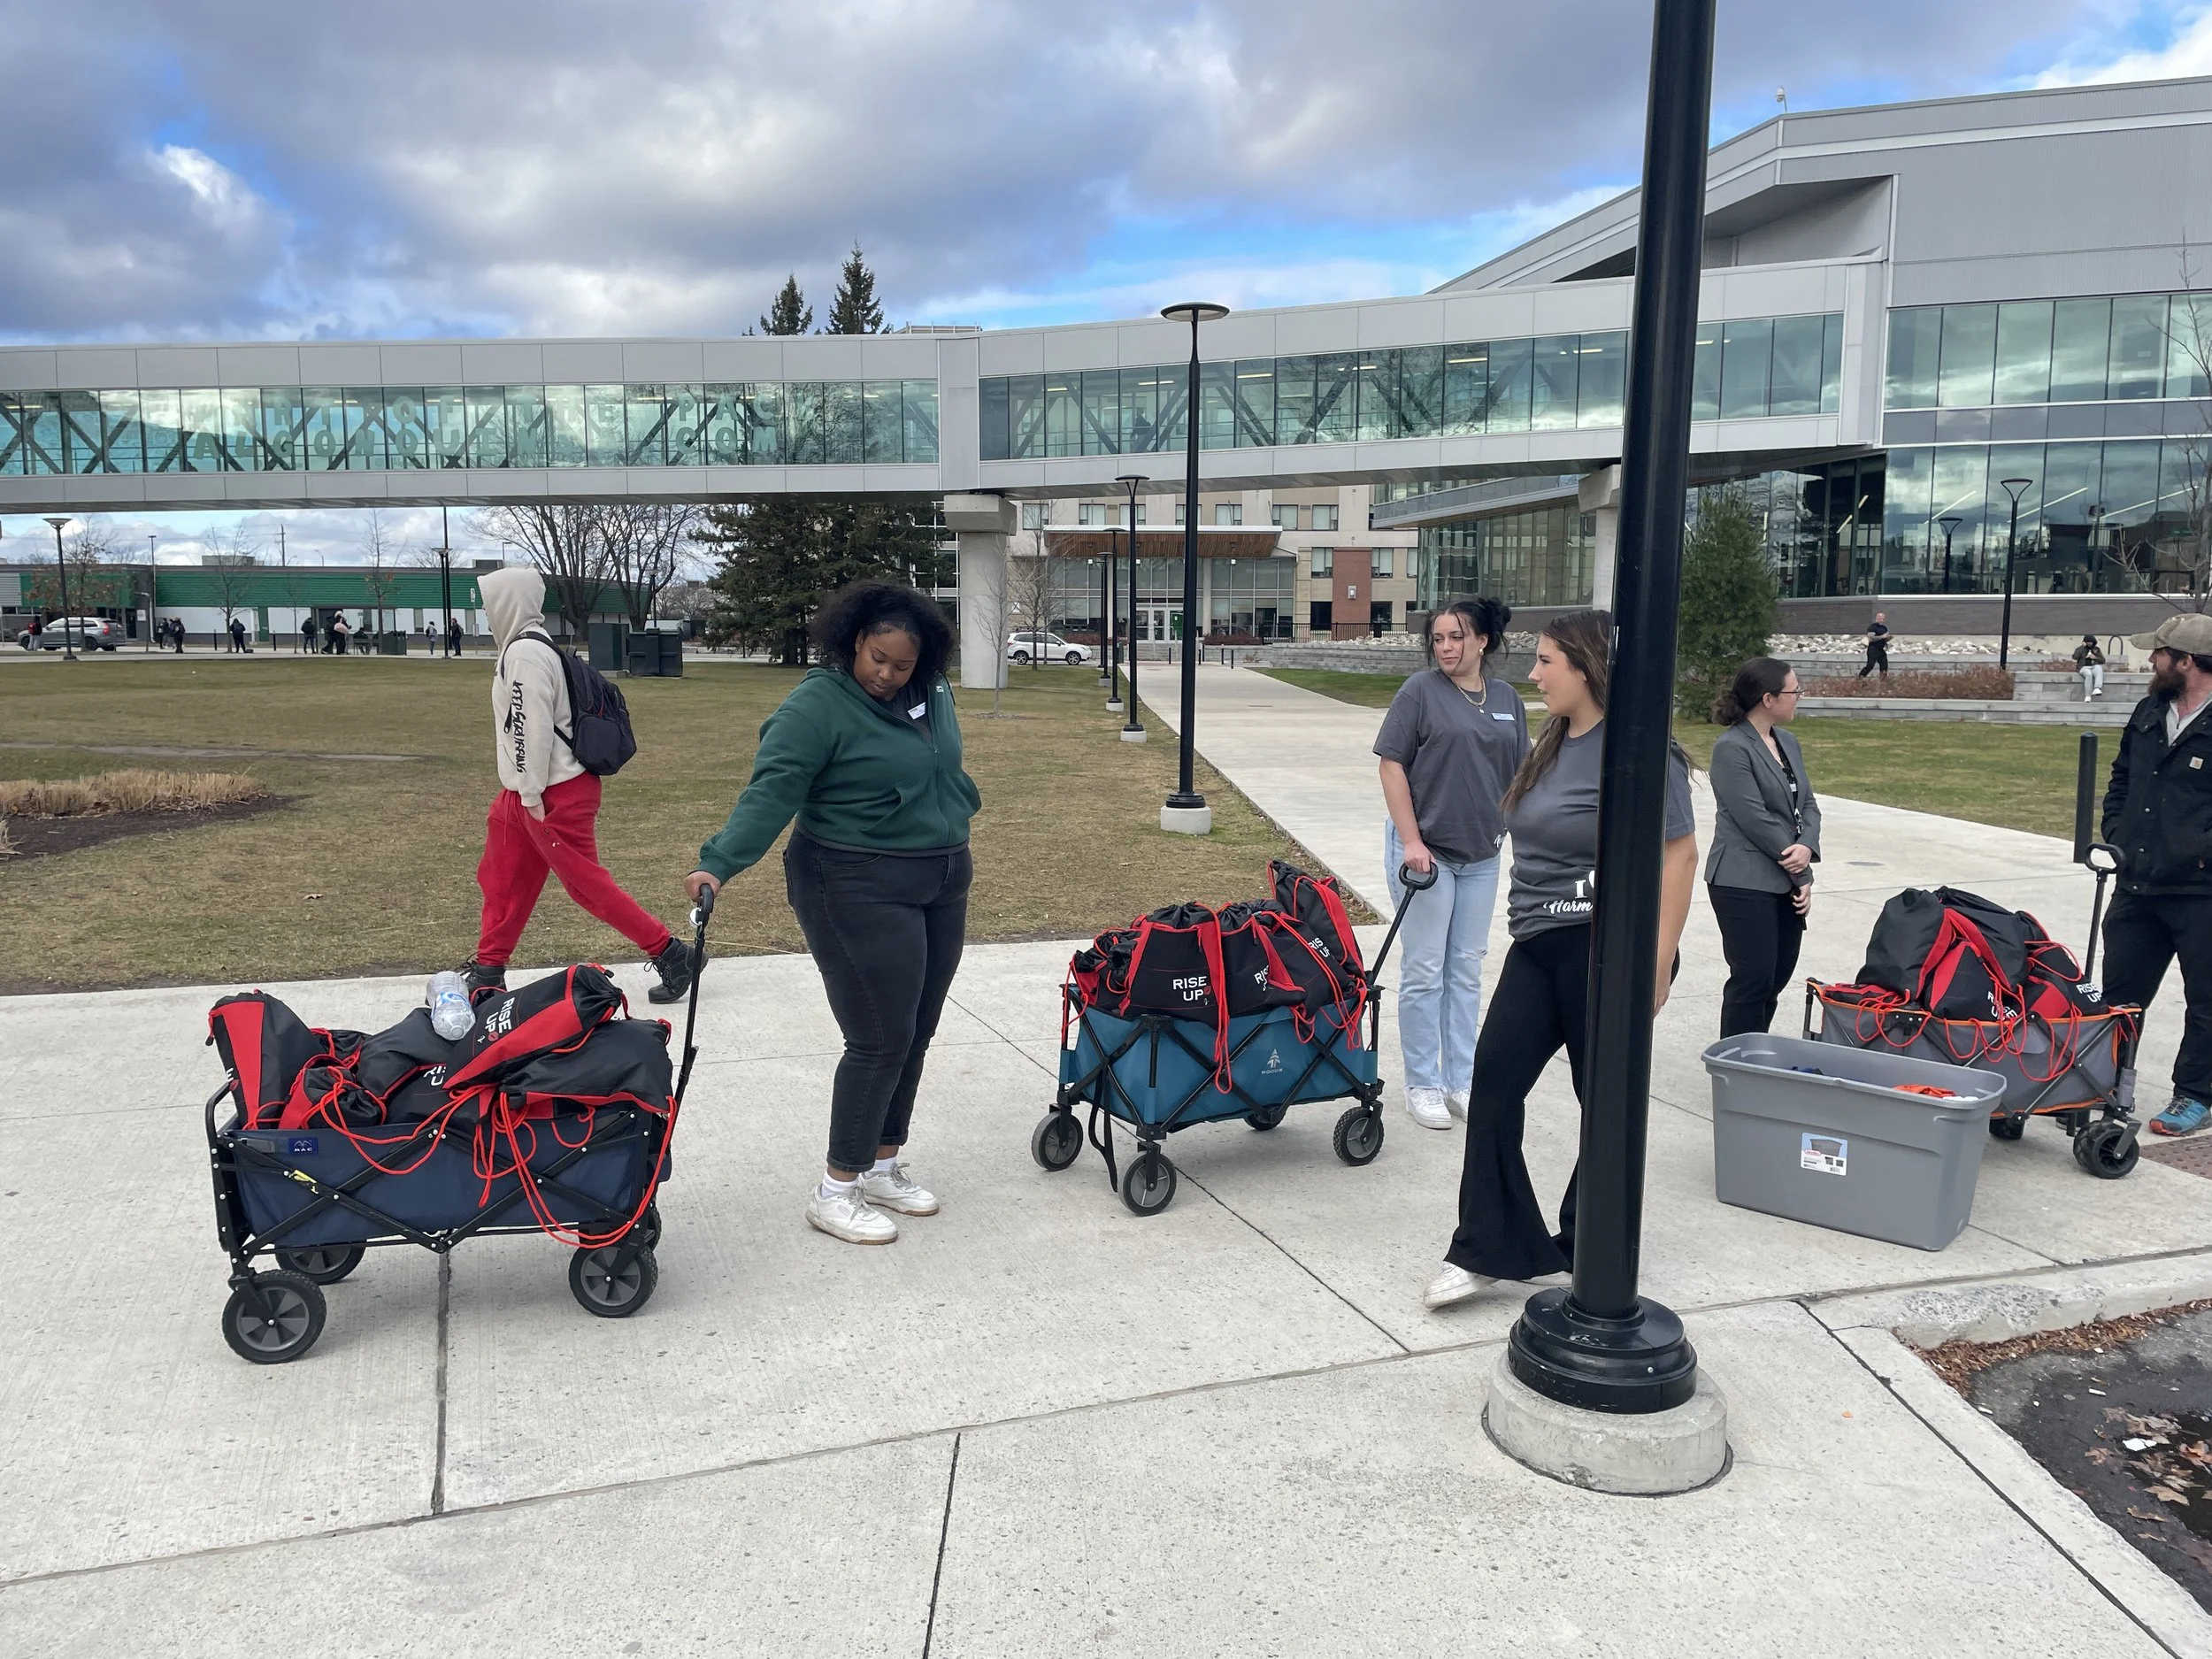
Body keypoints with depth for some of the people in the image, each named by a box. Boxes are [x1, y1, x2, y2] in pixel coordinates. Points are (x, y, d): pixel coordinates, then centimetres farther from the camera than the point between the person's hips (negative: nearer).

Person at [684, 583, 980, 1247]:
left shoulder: (930, 695, 6)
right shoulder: (818, 706, -17)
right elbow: (772, 791, -25)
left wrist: (954, 852, 19)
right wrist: (720, 862, -37)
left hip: (943, 883, 8)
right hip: (859, 891, -8)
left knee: (915, 1035, 13)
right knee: (880, 1040, -7)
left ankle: (882, 1165, 28)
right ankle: (835, 1192, 6)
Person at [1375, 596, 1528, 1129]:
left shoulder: (1507, 699, 7)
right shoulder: (1420, 691, -6)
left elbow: (1519, 775, 13)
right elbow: (1392, 765, -9)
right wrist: (1411, 841, -15)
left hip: (1480, 854, 5)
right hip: (1425, 849, -4)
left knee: (1467, 970, 12)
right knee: (1424, 971, 2)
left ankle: (1460, 1081, 22)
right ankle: (1422, 1085, 13)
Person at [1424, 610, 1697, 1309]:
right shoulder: (1555, 745, 12)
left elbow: (1679, 855, -17)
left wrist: (1657, 964, -19)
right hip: (1538, 945, 8)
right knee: (1495, 1079, 1)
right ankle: (1488, 1249, 7)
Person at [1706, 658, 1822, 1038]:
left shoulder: (1789, 743, 14)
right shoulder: (1732, 747, -12)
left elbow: (1808, 803, 12)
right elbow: (1754, 819, -16)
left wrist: (1807, 847, -10)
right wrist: (1802, 875, -10)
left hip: (1786, 883, 8)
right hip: (1745, 884, -8)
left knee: (1778, 976, 10)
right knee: (1753, 979, -6)